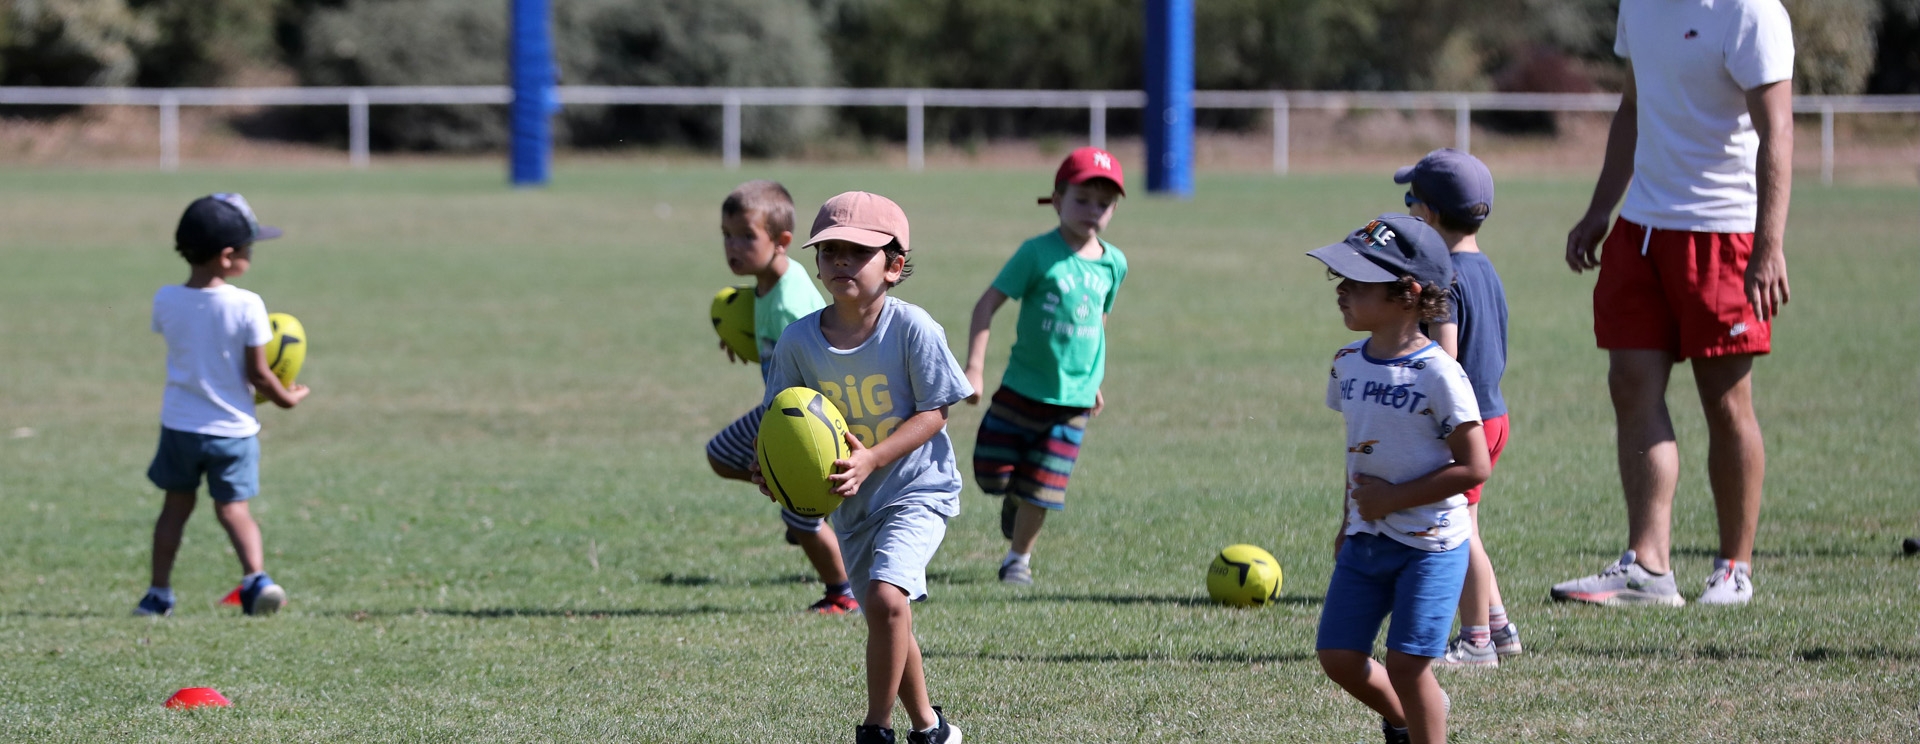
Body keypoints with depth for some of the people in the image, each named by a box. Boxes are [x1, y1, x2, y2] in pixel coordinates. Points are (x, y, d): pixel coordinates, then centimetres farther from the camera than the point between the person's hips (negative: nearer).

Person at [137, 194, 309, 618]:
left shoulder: (165, 301, -7)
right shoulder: (246, 307, -18)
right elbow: (258, 375, -12)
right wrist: (287, 398, 8)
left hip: (180, 424, 2)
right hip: (233, 428, -2)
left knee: (177, 505, 15)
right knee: (233, 507, 7)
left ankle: (159, 592, 18)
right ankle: (255, 575, -13)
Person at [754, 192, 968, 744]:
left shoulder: (911, 328, -17)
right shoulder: (799, 341, -7)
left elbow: (934, 412, -14)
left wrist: (872, 459, -26)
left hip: (916, 489, -5)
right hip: (853, 501, 5)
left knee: (885, 597, -25)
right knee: (887, 616, 16)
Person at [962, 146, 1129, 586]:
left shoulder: (1113, 263, 2)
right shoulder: (1039, 253, -11)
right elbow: (987, 304, -12)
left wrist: (1095, 382, 22)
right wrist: (974, 367, -18)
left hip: (1072, 399, 2)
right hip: (1021, 389, -2)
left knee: (1041, 490, 1)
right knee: (991, 474, 1)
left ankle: (1019, 557, 22)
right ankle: (1013, 496, 36)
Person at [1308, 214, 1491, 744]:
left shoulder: (1439, 375, -18)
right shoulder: (1348, 363, 4)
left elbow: (1474, 467, -18)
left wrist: (1393, 498, -18)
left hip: (1430, 544, -7)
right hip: (1366, 541, 7)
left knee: (1407, 662, -7)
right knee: (1338, 655, 5)